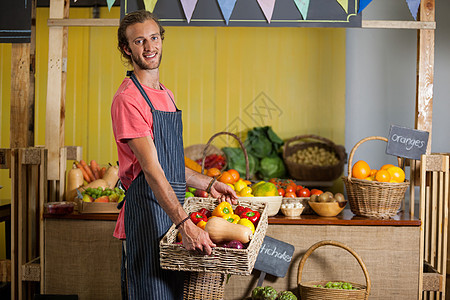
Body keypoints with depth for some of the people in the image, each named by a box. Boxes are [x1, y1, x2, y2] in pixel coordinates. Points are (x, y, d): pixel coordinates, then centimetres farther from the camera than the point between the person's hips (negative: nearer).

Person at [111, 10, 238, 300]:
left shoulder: (166, 94, 16)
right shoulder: (128, 99, -14)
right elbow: (151, 170, -22)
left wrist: (208, 184, 21)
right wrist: (185, 224, -28)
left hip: (173, 208, 9)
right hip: (148, 212, -9)